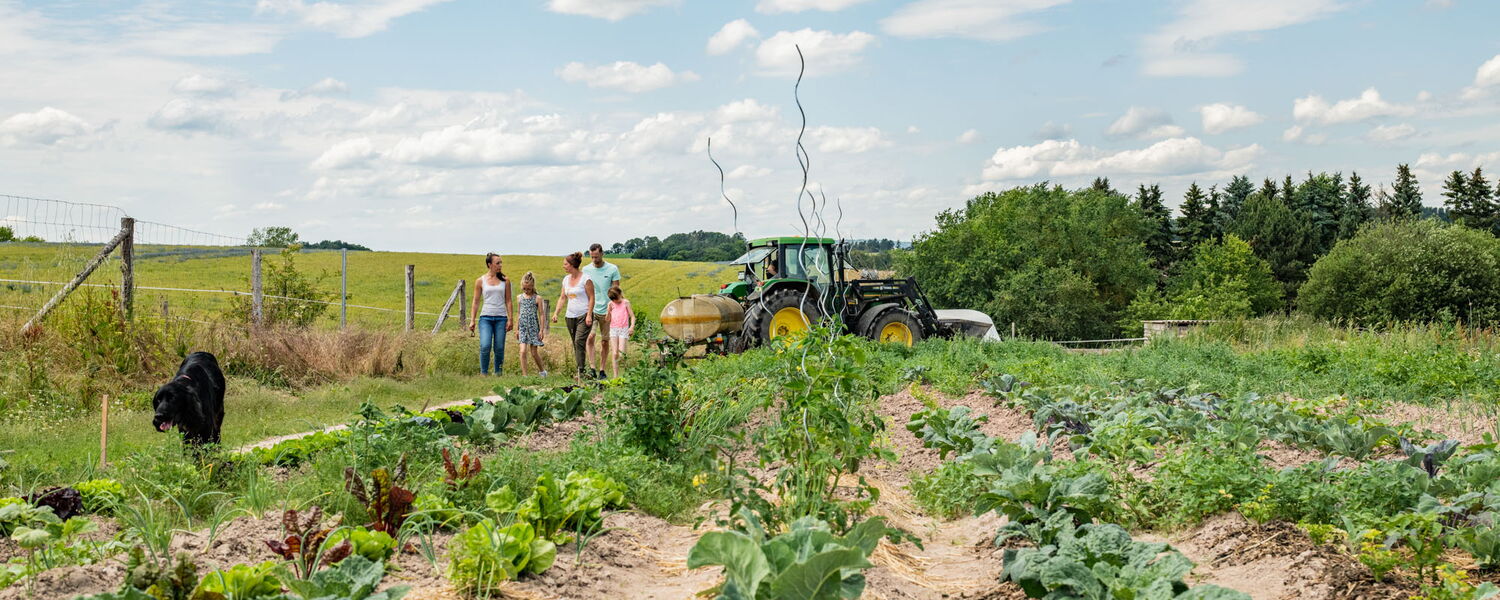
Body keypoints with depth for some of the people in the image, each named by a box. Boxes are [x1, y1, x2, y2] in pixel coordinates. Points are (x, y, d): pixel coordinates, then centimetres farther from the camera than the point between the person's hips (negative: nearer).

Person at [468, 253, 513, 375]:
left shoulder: (505, 281, 7)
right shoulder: (480, 281, 5)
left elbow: (508, 301, 9)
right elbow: (476, 302, 8)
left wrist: (510, 319, 2)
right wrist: (473, 321, 5)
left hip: (501, 318, 1)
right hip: (485, 317, -1)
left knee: (499, 348, 1)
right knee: (485, 346, -15)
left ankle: (498, 373, 12)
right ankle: (484, 373, -3)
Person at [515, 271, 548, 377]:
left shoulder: (538, 299, -3)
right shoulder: (519, 298, 7)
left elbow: (541, 315, -2)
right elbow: (518, 314, 13)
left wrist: (542, 330, -6)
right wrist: (517, 329, 12)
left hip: (534, 328, -2)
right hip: (523, 328, 2)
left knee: (534, 353, 5)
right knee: (523, 351, -10)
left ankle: (542, 371, 27)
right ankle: (524, 375, -7)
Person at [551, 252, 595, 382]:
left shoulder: (586, 279, -8)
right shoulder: (566, 279, 12)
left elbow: (591, 298, -8)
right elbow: (562, 298, 15)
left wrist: (589, 315, -15)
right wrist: (556, 313, 5)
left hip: (584, 315, -7)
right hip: (570, 316, 7)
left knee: (579, 341, -18)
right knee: (576, 345, 7)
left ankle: (581, 372, -18)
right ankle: (583, 370, 12)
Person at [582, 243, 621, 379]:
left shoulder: (613, 269, 0)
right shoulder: (586, 270, 5)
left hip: (606, 311, 0)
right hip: (591, 310, 0)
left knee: (605, 341, 5)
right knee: (591, 336, -19)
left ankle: (602, 370, 16)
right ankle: (592, 368, -17)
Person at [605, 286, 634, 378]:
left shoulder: (625, 303, 3)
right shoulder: (611, 304, 8)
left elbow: (632, 316, 2)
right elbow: (608, 319, 6)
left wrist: (632, 326, -15)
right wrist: (609, 309, -9)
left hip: (624, 329, -2)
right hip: (613, 329, 2)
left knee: (621, 354, -11)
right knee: (615, 353, -4)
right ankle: (615, 375, -3)